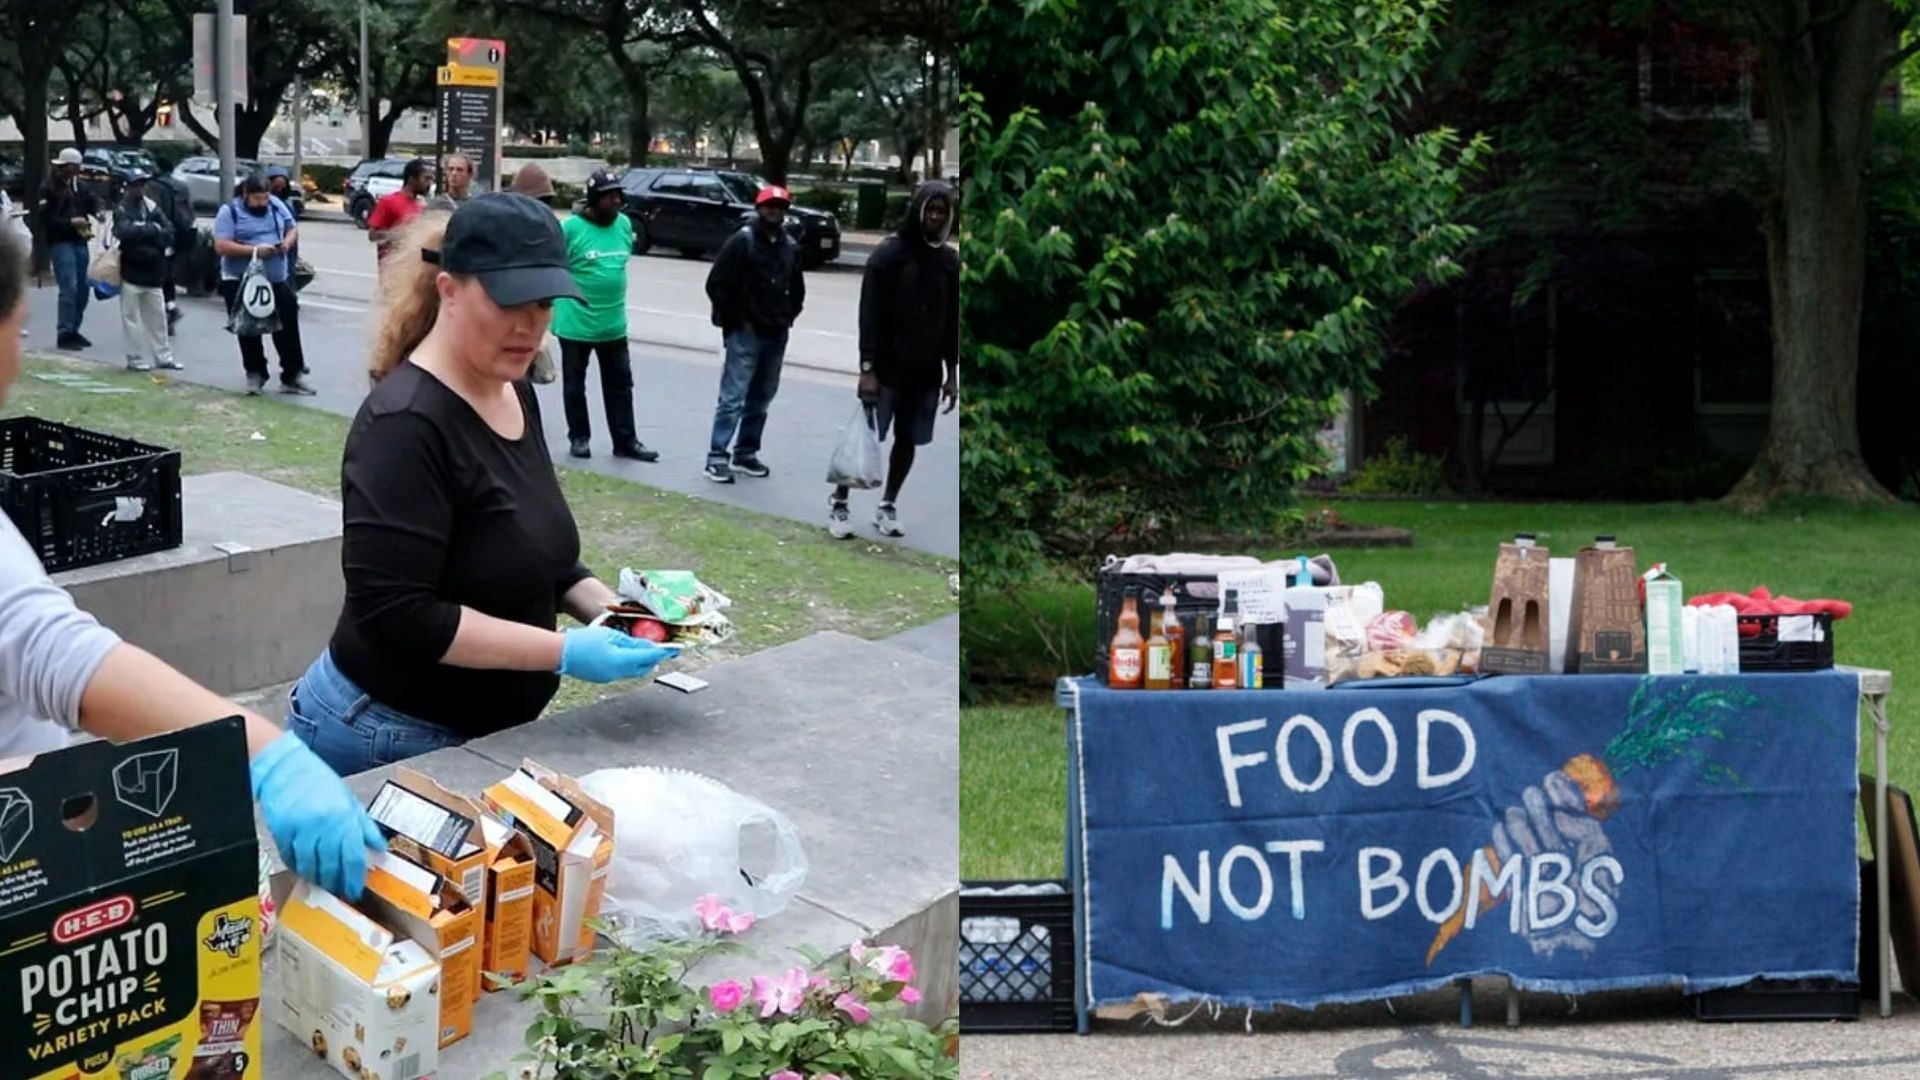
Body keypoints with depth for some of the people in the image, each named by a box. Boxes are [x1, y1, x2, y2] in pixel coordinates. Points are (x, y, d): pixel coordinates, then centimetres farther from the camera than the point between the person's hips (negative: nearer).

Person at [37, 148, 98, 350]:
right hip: (60, 243, -7)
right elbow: (46, 219, -12)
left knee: (82, 288, 7)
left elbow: (90, 202, 22)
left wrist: (97, 212, -1)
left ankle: (74, 330, 18)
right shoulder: (49, 188, -6)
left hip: (79, 242, 7)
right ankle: (65, 334, -7)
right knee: (69, 288, -12)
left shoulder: (79, 186, 13)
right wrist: (70, 222, -20)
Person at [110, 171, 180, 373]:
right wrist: (153, 229, -14)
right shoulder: (122, 210, -7)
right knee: (131, 317, 0)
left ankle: (163, 356, 18)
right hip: (131, 271, -5)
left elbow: (169, 232, 1)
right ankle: (136, 358, 6)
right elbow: (127, 231, -25)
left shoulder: (152, 207, 9)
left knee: (157, 315, 11)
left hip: (153, 272, 5)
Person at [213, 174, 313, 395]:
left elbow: (292, 229, 16)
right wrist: (254, 250, -24)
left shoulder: (276, 205, 6)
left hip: (278, 280, 4)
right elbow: (221, 246, -15)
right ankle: (255, 375, 17)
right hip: (241, 282, -4)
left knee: (288, 328, 4)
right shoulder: (229, 212, -8)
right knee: (249, 331, 5)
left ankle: (292, 375, 12)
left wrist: (287, 243, -8)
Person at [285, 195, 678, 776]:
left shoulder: (514, 395, 4)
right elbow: (395, 612, -27)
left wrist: (610, 608, -2)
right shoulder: (407, 422, -22)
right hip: (386, 742, -8)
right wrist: (565, 653, -26)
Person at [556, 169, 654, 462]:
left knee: (620, 384, 9)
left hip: (613, 323, 5)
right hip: (576, 323, -5)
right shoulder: (570, 228, -16)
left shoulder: (624, 224, 2)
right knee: (574, 384, 9)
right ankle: (579, 438, 21)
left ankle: (625, 441, 16)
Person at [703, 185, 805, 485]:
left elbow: (797, 289, 23)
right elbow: (717, 284, -11)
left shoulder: (791, 247, 10)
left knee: (761, 399, 12)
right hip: (745, 334, -7)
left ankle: (745, 454, 22)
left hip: (776, 335, 7)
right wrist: (735, 320, -10)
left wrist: (788, 316, 9)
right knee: (733, 397, -9)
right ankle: (716, 458, -7)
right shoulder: (741, 241, -9)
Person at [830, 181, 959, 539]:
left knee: (908, 441, 10)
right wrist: (867, 367, -15)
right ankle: (839, 503, 12)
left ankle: (888, 506, 23)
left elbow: (953, 321, 11)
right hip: (887, 370, -4)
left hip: (926, 374, 5)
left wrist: (952, 372, 8)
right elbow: (870, 315, -10)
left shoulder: (950, 261, 7)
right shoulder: (889, 253, -8)